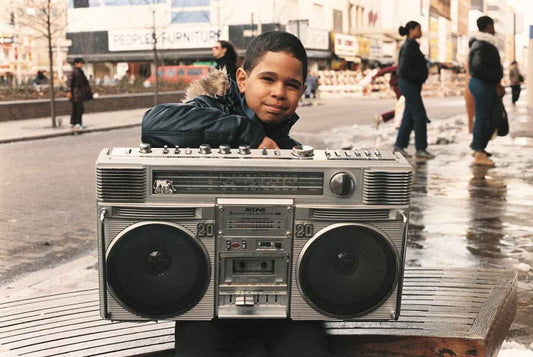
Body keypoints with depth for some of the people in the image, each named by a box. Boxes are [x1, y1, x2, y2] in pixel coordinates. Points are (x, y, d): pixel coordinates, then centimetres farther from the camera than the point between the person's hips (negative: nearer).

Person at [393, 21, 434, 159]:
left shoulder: (412, 45, 16)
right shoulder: (409, 46, -14)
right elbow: (404, 69, -21)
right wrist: (419, 76, -15)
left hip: (412, 85, 10)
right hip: (409, 84, -10)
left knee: (409, 116, 10)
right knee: (420, 115, -8)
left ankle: (399, 145, 14)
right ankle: (420, 149, -3)